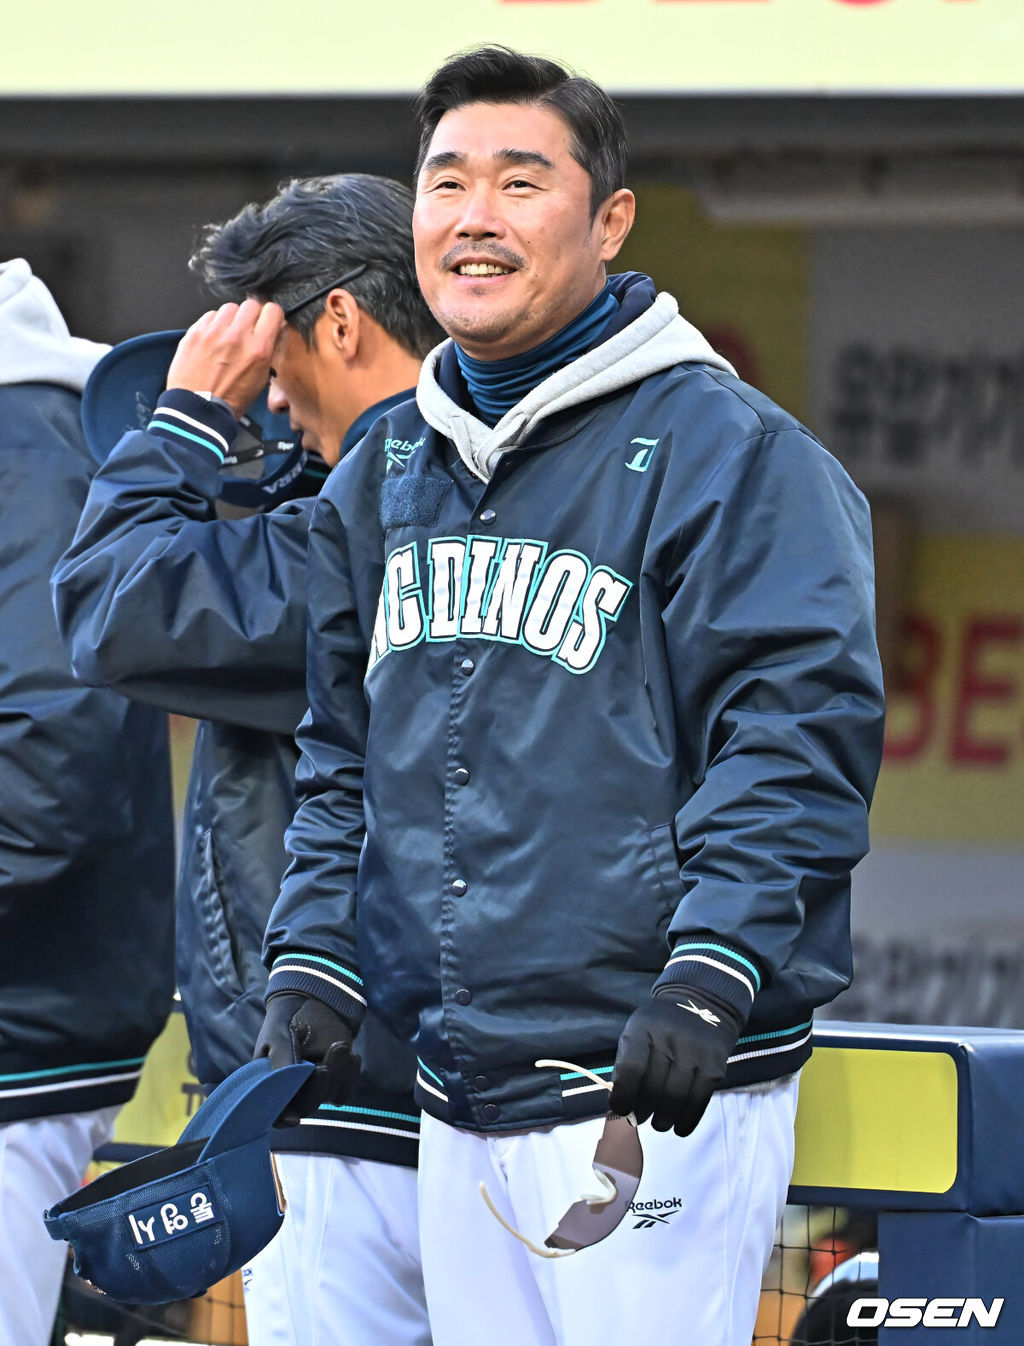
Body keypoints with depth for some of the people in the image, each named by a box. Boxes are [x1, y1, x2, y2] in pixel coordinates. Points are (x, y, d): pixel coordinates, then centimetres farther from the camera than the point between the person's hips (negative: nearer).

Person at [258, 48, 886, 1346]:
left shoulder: (721, 449, -6)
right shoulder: (383, 472, 15)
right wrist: (312, 964, 10)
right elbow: (342, 753, 23)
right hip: (454, 1100, 7)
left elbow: (796, 731, -12)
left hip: (659, 1092, -7)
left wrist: (708, 981, -21)